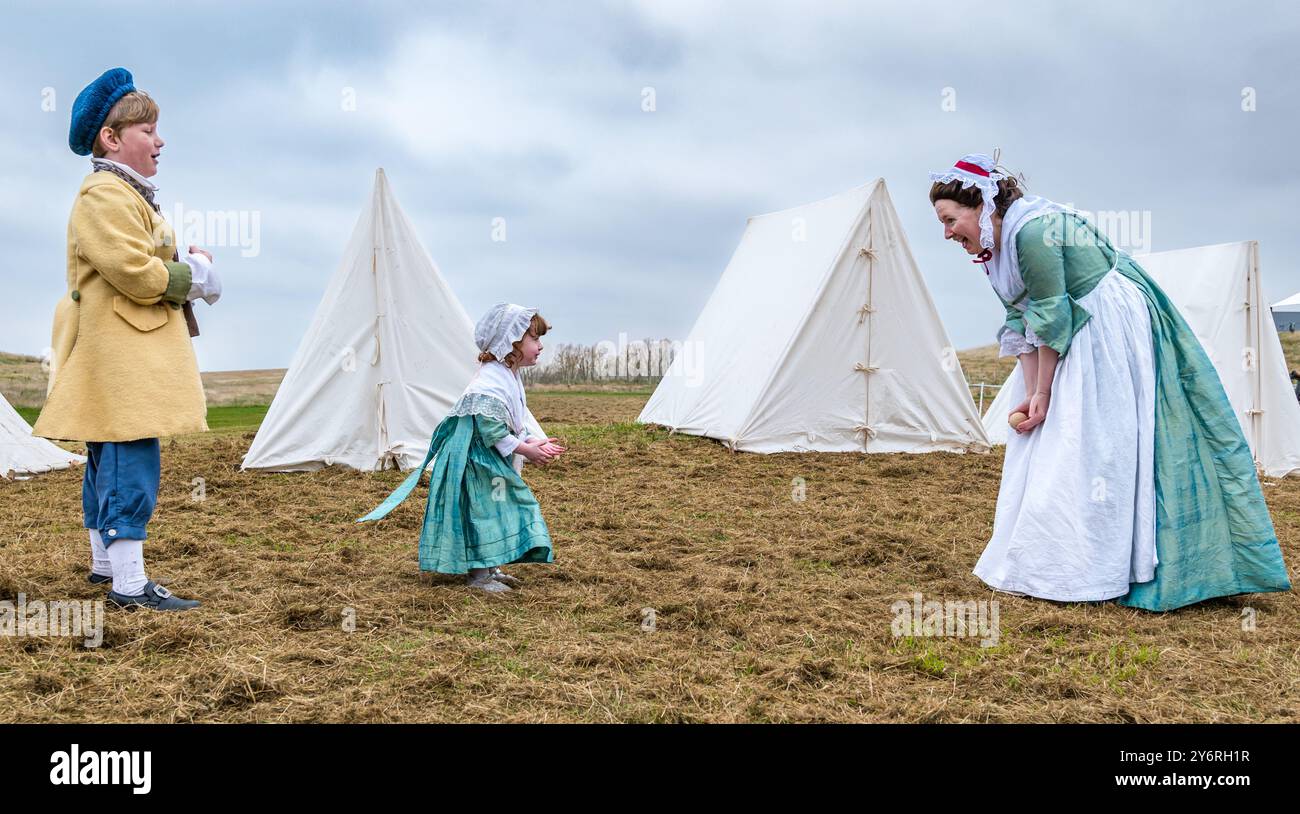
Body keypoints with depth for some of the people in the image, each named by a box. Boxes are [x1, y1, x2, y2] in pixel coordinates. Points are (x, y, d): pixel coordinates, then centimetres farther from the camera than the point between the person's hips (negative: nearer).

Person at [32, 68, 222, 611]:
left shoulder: (126, 194, 23)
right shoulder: (106, 195, -13)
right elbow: (133, 270, -23)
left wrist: (183, 265, 7)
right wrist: (190, 275, -8)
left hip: (127, 351, 12)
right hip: (119, 349, -12)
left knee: (109, 460, 16)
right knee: (132, 462, -13)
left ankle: (104, 562, 26)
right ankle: (129, 583, -12)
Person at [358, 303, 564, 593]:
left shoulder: (511, 377, 11)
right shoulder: (491, 381, -24)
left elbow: (521, 416, 17)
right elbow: (491, 429, -27)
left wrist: (535, 441, 1)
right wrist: (524, 448, -20)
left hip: (496, 463, 11)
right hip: (476, 460, -11)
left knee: (497, 510, 16)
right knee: (481, 511, -5)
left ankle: (490, 568, 28)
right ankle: (477, 574, 4)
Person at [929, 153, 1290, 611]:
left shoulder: (1032, 232, -24)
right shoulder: (993, 248, 5)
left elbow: (1050, 319, -21)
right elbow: (1021, 323, 4)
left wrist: (1043, 392, -14)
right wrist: (1031, 395, -3)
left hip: (1111, 329, -10)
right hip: (1077, 337, 10)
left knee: (1093, 446, -8)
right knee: (1044, 437, 9)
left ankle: (1081, 572, -2)